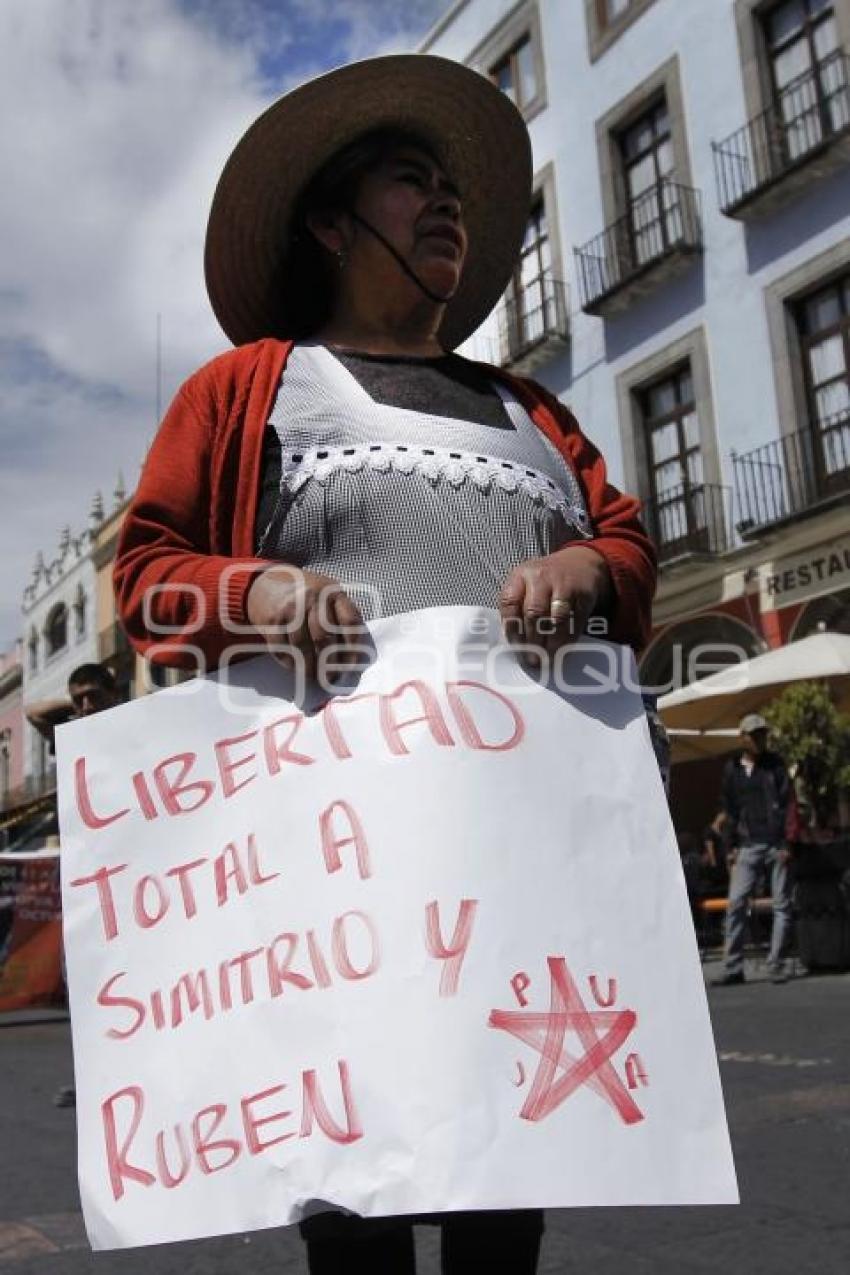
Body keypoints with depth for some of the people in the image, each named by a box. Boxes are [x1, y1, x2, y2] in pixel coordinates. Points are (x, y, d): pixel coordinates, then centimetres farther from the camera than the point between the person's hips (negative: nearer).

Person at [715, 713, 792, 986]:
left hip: (775, 844, -2)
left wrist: (786, 844, -11)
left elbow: (786, 803, -3)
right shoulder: (731, 769, 9)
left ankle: (776, 964, 9)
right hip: (748, 846, 2)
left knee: (782, 905, 1)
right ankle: (733, 967, -1)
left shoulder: (775, 764, 2)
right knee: (735, 903, -5)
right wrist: (730, 846, 8)